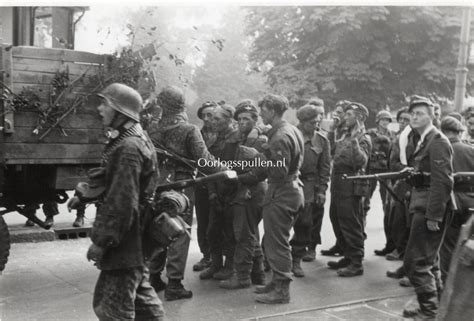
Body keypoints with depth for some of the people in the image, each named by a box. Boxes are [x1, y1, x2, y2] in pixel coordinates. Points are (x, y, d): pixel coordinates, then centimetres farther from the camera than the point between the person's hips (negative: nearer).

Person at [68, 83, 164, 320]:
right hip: (135, 240, 10)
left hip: (124, 244, -10)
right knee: (140, 297, 21)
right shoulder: (136, 139, 11)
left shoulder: (128, 149, -21)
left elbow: (122, 202, -24)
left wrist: (101, 240, -19)